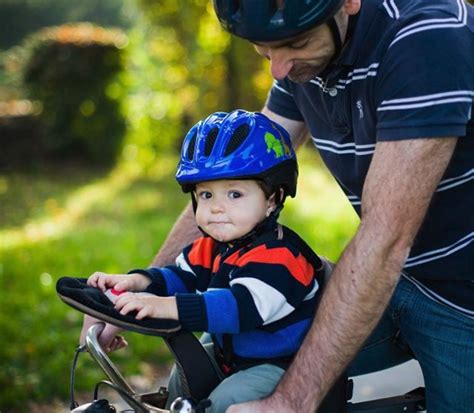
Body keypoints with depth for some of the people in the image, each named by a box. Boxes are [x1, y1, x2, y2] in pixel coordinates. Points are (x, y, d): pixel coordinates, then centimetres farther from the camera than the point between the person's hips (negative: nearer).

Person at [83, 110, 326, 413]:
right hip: (230, 355, 9)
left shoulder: (278, 257, -30)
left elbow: (241, 306, -43)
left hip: (278, 365, -9)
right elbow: (183, 276, 0)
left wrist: (167, 307, -52)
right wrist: (139, 282, -23)